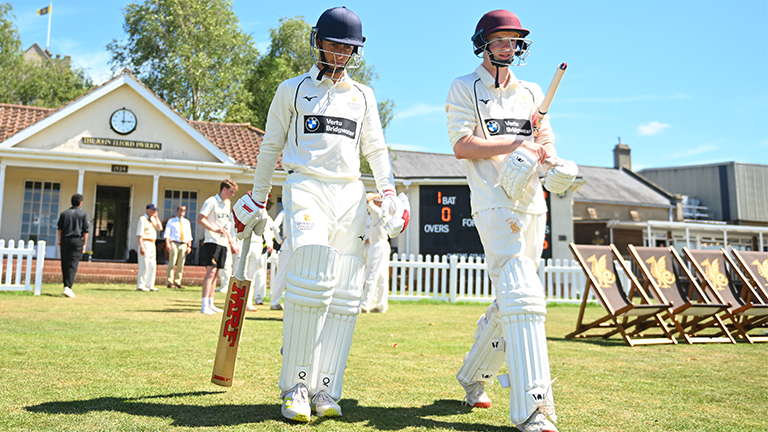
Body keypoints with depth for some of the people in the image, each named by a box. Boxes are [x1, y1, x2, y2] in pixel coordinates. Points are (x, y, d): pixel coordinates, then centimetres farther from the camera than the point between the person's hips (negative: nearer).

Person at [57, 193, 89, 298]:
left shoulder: (64, 213, 12)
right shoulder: (83, 214, 3)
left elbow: (60, 228, 8)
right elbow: (85, 231, -2)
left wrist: (60, 241, 12)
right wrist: (84, 244, 1)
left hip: (65, 240, 3)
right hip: (77, 240, -3)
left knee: (65, 265, 9)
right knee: (73, 265, -6)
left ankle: (66, 287, 13)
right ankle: (68, 287, -16)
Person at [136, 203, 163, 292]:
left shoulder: (153, 219, 15)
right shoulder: (143, 219, -10)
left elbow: (160, 228, 8)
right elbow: (139, 235, -15)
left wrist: (156, 217, 1)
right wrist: (141, 247, -23)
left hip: (152, 244, 9)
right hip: (145, 244, -9)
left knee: (152, 266, 9)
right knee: (144, 266, -9)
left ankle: (150, 285, 14)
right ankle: (140, 286, -5)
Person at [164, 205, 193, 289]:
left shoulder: (186, 222, 18)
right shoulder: (171, 221, 10)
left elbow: (189, 235, 16)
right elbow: (167, 233, 2)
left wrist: (189, 246, 6)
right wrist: (167, 244, -11)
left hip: (184, 244, 3)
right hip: (174, 243, -3)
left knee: (181, 265, 2)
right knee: (172, 264, -9)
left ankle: (178, 283, 5)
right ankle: (170, 283, -9)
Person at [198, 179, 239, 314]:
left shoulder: (227, 205, 20)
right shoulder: (212, 201, -4)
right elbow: (200, 219, -13)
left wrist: (231, 243, 20)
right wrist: (215, 229, -23)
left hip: (223, 243, 8)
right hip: (212, 242, -8)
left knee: (215, 274, 9)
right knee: (211, 271, -14)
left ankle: (211, 304, 14)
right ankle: (204, 306, -14)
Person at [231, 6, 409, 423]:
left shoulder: (363, 96, 20)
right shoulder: (292, 90, 12)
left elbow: (376, 149, 20)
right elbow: (271, 147, 14)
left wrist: (388, 194, 5)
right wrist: (256, 200, 11)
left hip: (351, 196, 4)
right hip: (306, 189, -3)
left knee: (345, 295, -4)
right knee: (311, 284, -20)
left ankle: (325, 390, 2)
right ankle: (294, 387, -9)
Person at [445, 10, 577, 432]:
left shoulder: (532, 92, 22)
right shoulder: (464, 88, 6)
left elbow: (546, 141, 14)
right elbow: (462, 145, -6)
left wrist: (555, 166, -8)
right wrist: (516, 144, -12)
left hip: (533, 203, 6)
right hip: (494, 203, -6)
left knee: (510, 301, 10)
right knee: (521, 295, -18)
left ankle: (473, 376, 30)